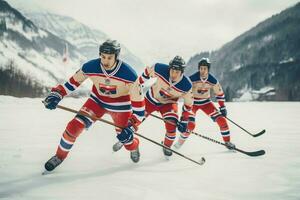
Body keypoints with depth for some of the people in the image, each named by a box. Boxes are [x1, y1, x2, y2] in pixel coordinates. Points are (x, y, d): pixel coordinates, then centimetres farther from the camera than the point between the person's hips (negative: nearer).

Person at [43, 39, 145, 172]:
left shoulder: (128, 74, -32)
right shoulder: (91, 67, -25)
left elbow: (138, 101, -26)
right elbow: (73, 81, -5)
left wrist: (131, 127, -32)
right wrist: (56, 94, -17)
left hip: (120, 106, -2)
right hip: (97, 101, 2)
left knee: (125, 138, 7)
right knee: (74, 126, -13)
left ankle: (134, 146, 48)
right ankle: (60, 156, 12)